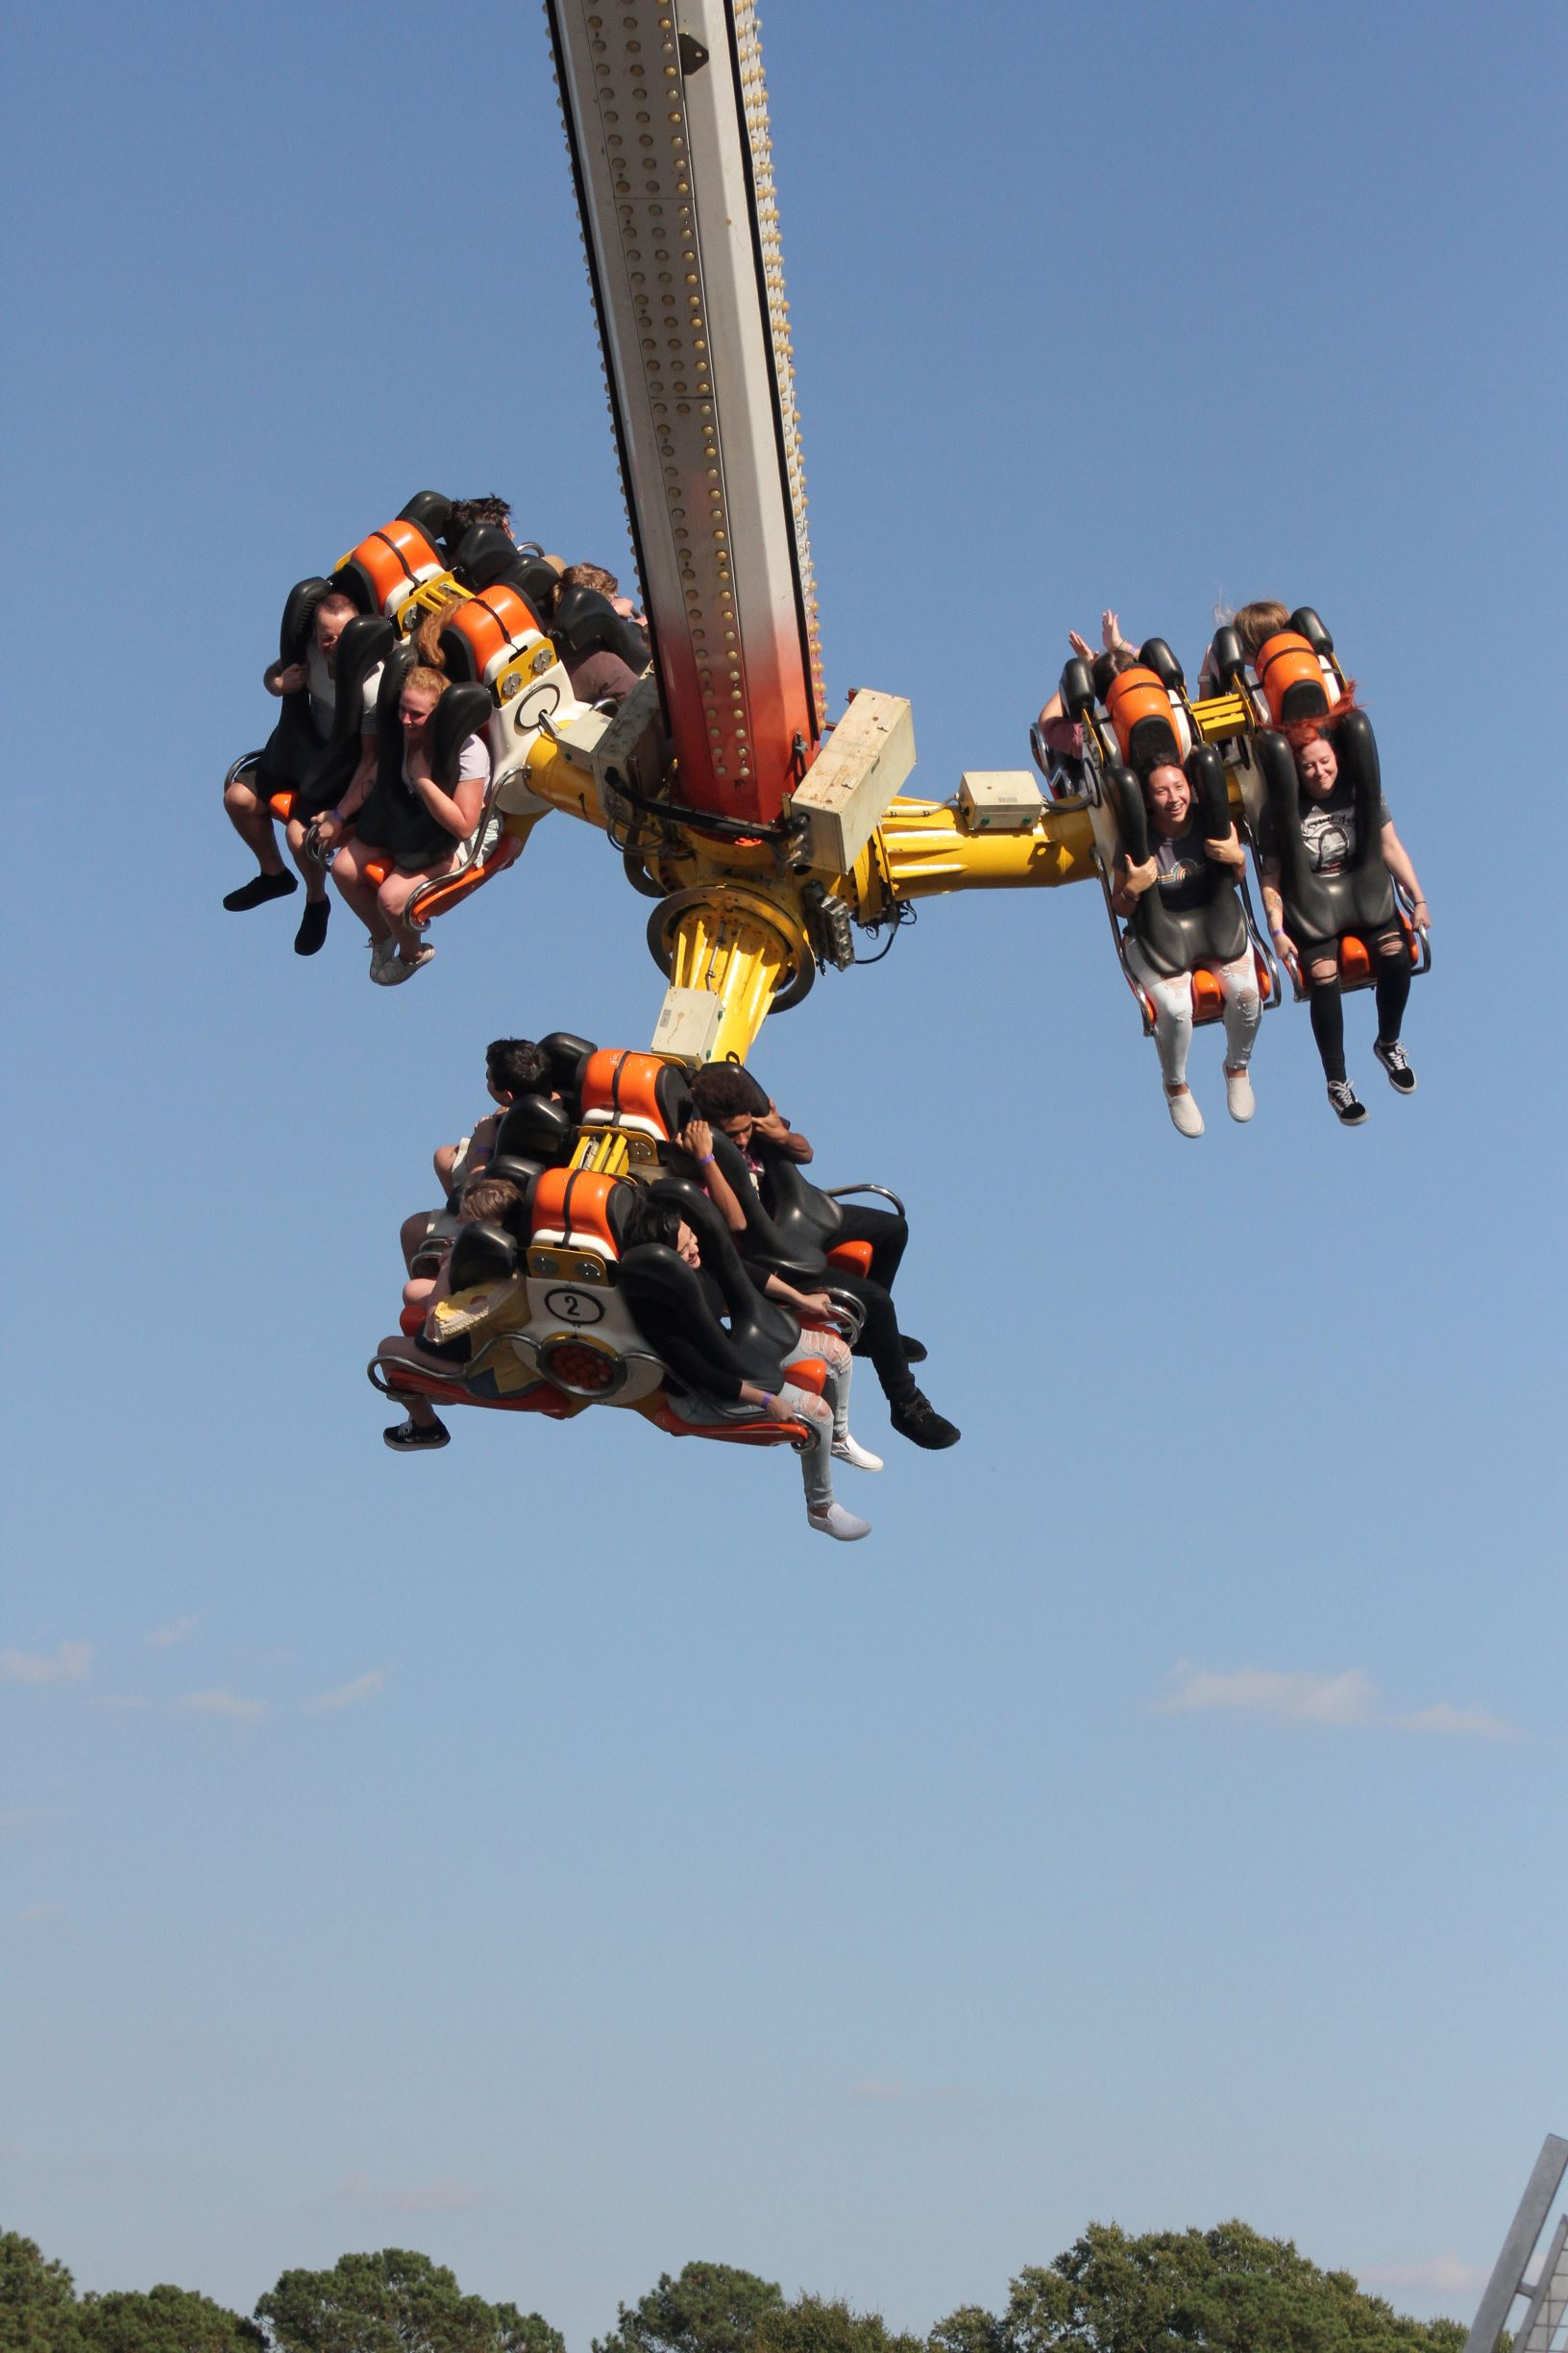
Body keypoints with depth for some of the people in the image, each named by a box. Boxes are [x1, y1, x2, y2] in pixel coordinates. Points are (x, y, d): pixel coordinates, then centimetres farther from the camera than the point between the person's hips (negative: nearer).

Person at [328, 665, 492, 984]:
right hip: (406, 819, 7)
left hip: (454, 843, -7)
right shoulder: (406, 733, -12)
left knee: (391, 897, -22)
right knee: (344, 869, -5)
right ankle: (382, 937, 23)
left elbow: (463, 826, -33)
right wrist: (338, 817, 6)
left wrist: (422, 777, -33)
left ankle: (411, 954, 14)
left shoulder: (468, 751, -30)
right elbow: (374, 777, 7)